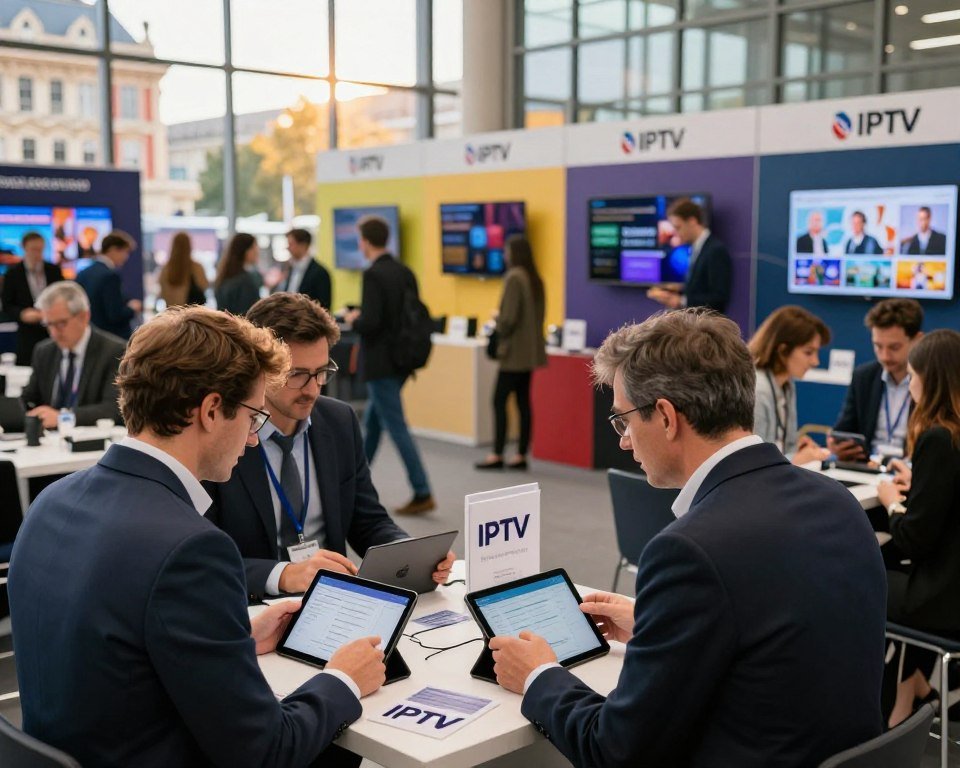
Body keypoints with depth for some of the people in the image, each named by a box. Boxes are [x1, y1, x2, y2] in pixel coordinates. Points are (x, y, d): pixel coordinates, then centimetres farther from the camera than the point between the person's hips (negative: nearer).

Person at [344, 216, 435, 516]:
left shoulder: (373, 275, -17)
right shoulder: (405, 272, 7)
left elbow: (370, 322, -25)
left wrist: (353, 320, -3)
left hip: (381, 364, -9)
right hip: (400, 358, 9)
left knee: (396, 427, -4)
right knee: (372, 422, 21)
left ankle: (423, 494, -3)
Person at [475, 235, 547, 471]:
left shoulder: (514, 277, -14)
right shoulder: (535, 279, 11)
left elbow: (509, 316, -19)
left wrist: (498, 326, 1)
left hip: (514, 351, -8)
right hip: (530, 351, 8)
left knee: (500, 401, -3)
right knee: (523, 401, 9)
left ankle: (497, 455, -2)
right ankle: (521, 455, 11)